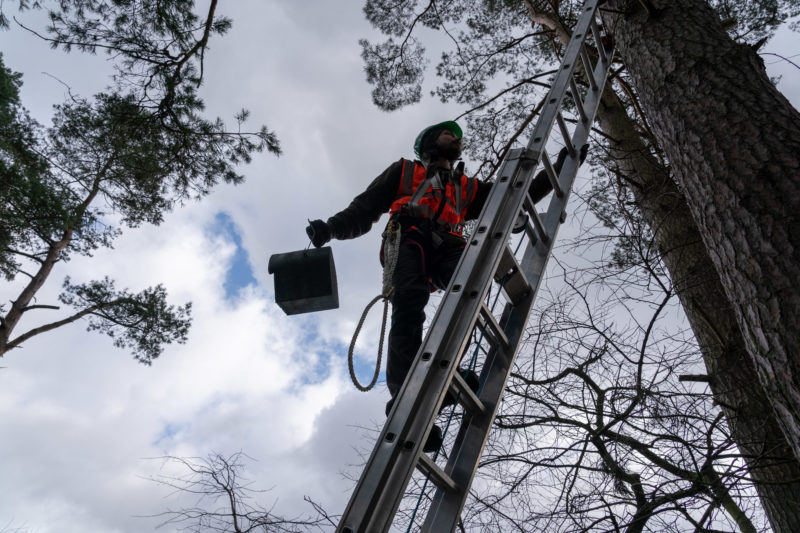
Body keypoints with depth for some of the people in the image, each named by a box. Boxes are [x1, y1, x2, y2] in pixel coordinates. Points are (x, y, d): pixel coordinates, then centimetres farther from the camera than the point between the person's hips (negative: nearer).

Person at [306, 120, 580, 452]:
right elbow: (364, 209, 23)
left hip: (447, 249, 2)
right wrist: (331, 227, 4)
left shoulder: (468, 187, 39)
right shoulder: (404, 171, 33)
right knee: (409, 303, -32)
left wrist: (559, 169, 26)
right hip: (409, 240, -2)